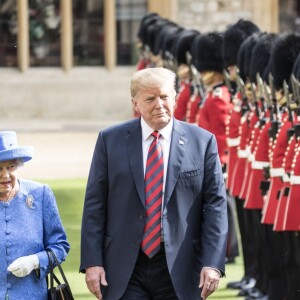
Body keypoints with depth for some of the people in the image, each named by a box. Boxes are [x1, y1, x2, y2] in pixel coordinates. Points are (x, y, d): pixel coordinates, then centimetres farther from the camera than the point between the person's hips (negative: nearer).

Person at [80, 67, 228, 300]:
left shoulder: (202, 142, 2)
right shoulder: (110, 141, 3)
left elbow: (216, 205, 0)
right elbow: (95, 205, 3)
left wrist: (212, 263, -9)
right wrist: (92, 262, -4)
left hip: (179, 271, 1)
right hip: (125, 270, 0)